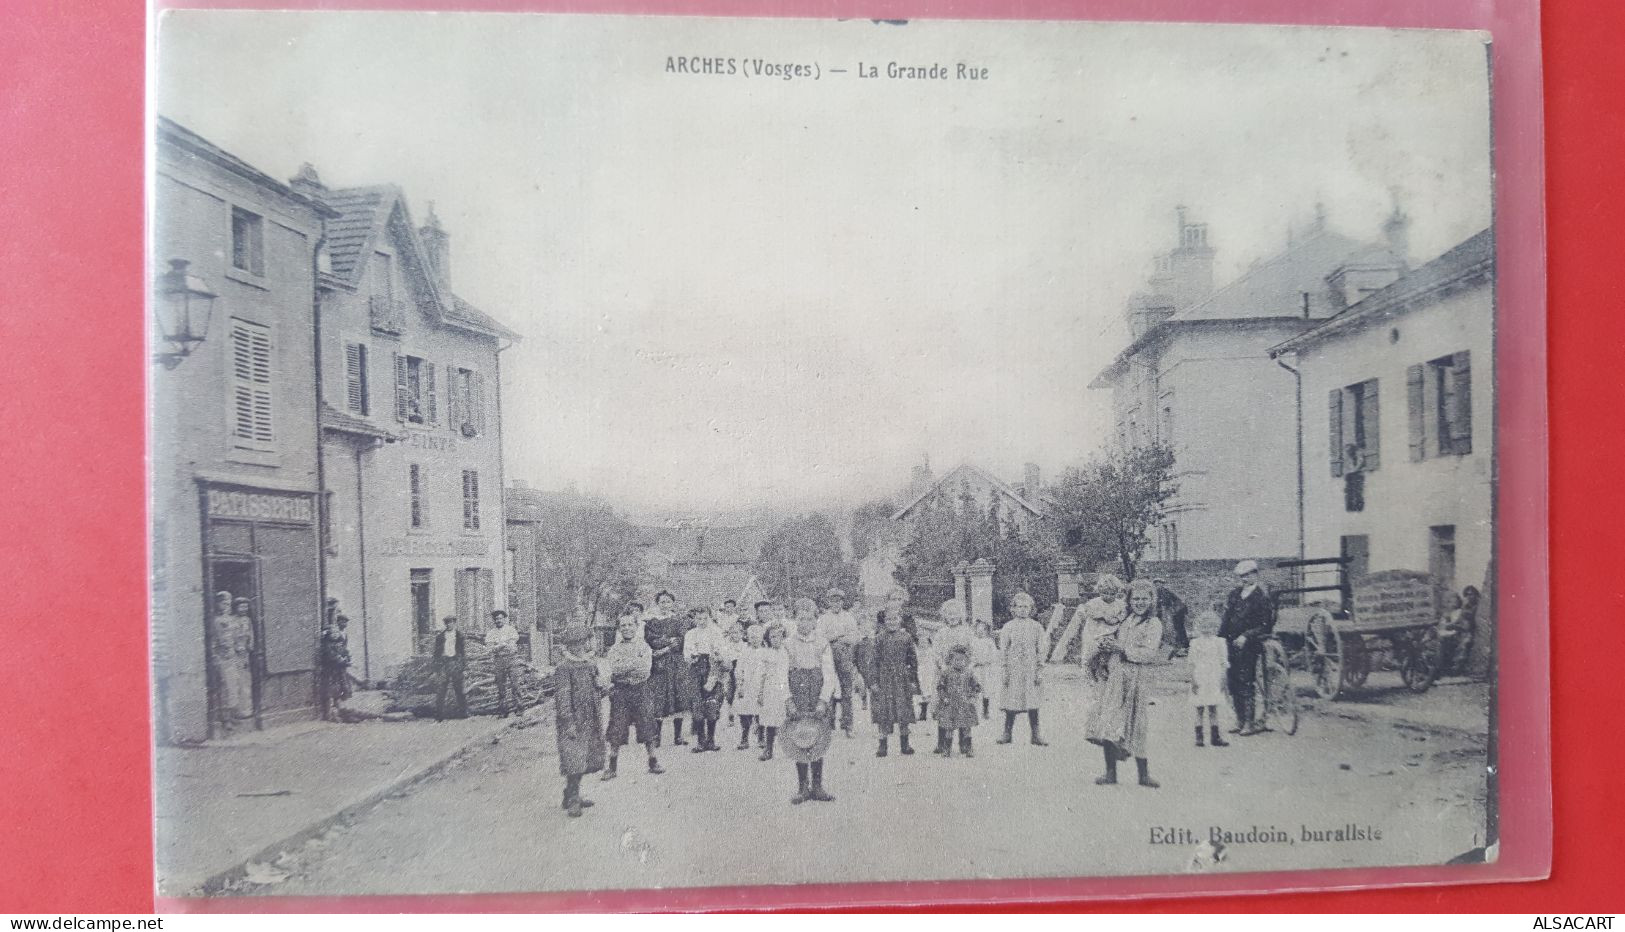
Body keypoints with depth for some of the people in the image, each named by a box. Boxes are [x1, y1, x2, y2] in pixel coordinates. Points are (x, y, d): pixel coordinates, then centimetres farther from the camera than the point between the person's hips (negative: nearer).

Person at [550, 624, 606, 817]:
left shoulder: (590, 666, 10)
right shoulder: (563, 669, -12)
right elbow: (562, 698, -15)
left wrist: (599, 721, 13)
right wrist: (569, 723, -19)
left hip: (590, 722, 8)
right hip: (573, 722, -7)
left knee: (583, 762, 12)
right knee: (575, 761, -8)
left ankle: (573, 796, 24)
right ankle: (572, 801, 0)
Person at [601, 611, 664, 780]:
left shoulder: (643, 646, 3)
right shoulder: (615, 648, 6)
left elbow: (645, 671, -9)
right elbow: (611, 669, -9)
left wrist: (622, 667, -13)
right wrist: (634, 664, -15)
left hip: (640, 690, 0)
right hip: (619, 691, 0)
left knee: (647, 727, 2)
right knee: (616, 730, 1)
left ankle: (653, 762, 16)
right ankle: (612, 767, 11)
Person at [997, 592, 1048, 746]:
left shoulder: (1036, 627, 6)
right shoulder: (1008, 627, 3)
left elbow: (1040, 651, 6)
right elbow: (1003, 650, 2)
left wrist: (1040, 671, 0)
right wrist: (1004, 670, -4)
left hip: (1031, 670, 1)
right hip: (1013, 668, -1)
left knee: (1033, 704, 0)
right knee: (1011, 704, 2)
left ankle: (1035, 735, 7)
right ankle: (1007, 734, 13)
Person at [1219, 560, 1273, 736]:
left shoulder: (1261, 596, -8)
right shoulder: (1234, 594, 12)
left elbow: (1264, 625, -12)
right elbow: (1226, 619, 16)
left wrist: (1246, 636, -20)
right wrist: (1220, 637, 6)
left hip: (1248, 645, -6)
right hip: (1231, 643, 6)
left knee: (1245, 683, -8)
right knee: (1233, 683, 8)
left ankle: (1249, 723, -1)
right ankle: (1240, 721, 17)